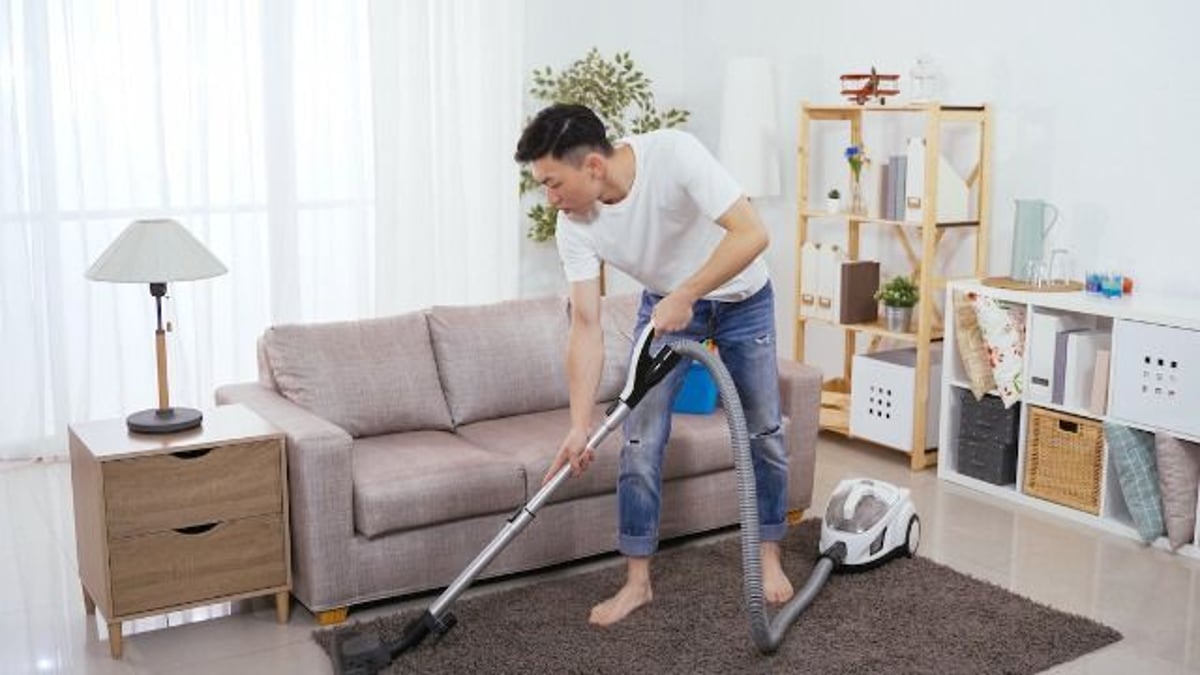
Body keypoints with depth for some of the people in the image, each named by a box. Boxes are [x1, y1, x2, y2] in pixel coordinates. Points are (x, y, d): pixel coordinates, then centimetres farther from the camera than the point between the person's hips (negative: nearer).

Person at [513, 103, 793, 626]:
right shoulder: (575, 225, -23)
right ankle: (637, 581, 7)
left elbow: (752, 234, -37)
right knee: (640, 441, -5)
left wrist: (686, 295, -41)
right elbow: (586, 327, -22)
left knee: (764, 432, 4)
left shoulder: (674, 154, -35)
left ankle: (770, 558, 23)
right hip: (665, 303, 3)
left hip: (742, 298, -2)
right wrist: (579, 425, -29)